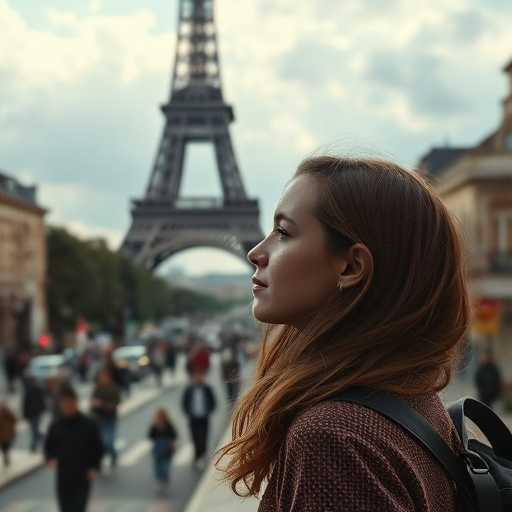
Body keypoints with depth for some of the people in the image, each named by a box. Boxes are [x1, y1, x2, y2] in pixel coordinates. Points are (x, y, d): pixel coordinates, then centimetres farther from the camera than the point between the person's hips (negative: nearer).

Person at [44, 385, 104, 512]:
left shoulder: (89, 425, -7)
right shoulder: (56, 426, -2)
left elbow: (98, 448, 1)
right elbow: (48, 447, 8)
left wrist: (95, 468, -9)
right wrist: (50, 459, -12)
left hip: (82, 478, -3)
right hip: (63, 478, 3)